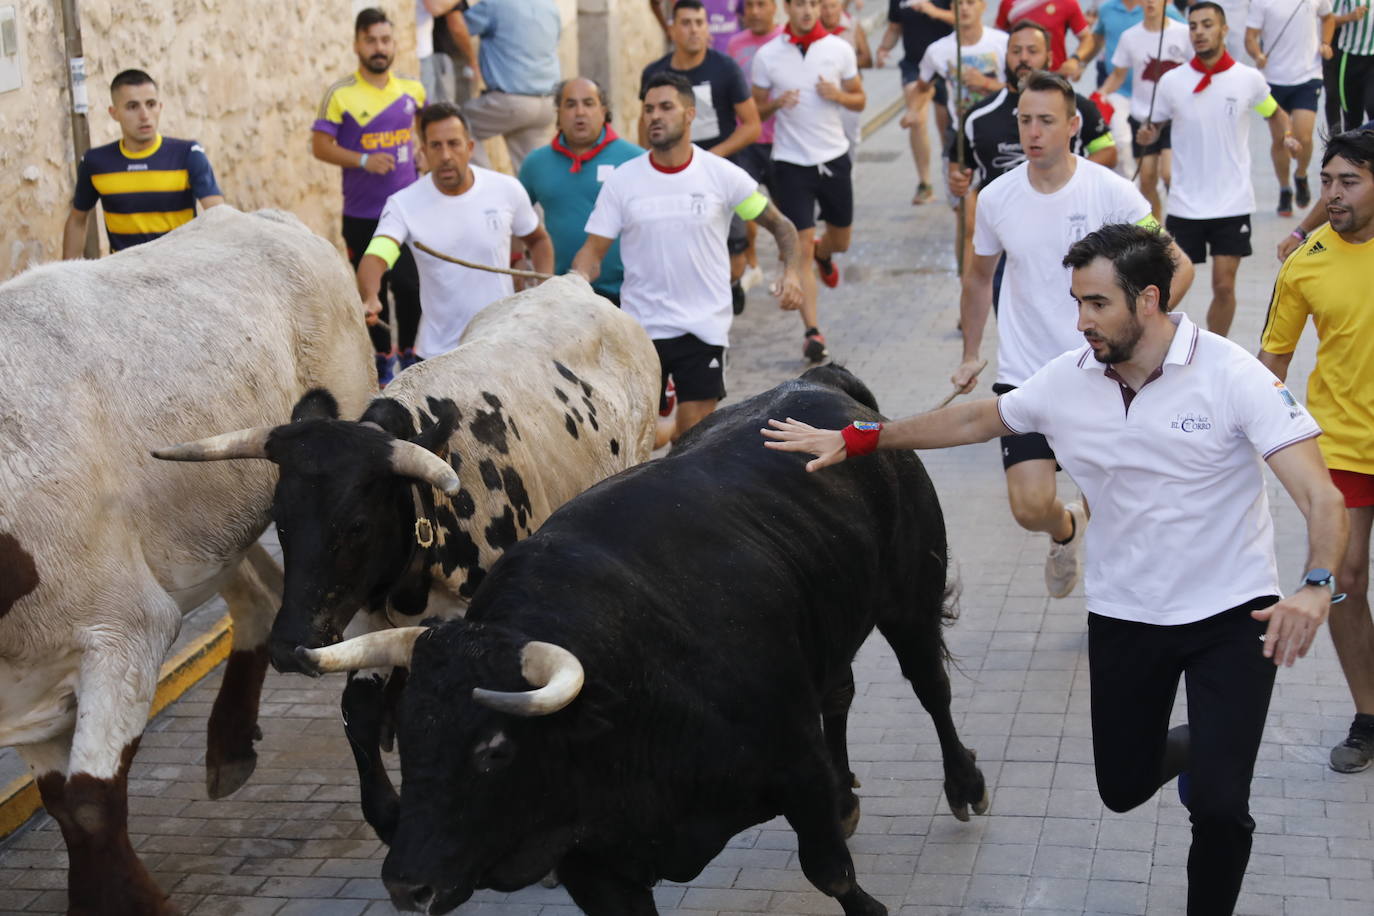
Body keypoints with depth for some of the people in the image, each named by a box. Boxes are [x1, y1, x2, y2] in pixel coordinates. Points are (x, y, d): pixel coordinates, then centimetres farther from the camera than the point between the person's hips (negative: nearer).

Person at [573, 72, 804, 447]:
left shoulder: (722, 175, -3)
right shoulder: (622, 180, 0)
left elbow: (779, 224, 5)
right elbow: (593, 250, 1)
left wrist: (792, 272, -14)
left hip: (704, 328, -1)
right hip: (641, 327, 1)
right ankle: (669, 426, 41)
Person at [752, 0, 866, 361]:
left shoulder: (840, 50, -1)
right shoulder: (767, 55, -4)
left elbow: (859, 100, 9)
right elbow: (756, 111, 5)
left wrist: (838, 95, -13)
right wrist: (777, 103, -17)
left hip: (834, 157, 3)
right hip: (791, 162, -2)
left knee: (840, 240, 17)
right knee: (801, 248, -9)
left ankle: (823, 254, 55)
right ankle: (812, 331, -5)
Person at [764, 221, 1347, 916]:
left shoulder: (1232, 376, -19)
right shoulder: (1069, 381, -6)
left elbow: (1320, 495, -24)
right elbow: (974, 420, 11)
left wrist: (1315, 586, -43)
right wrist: (855, 440, 9)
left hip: (1230, 615, -4)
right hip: (1124, 616, 5)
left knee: (1218, 807, -13)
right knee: (1123, 788, 15)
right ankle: (1196, 749, 48)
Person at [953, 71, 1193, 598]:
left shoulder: (1111, 193, -10)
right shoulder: (995, 198, -1)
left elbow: (1179, 266, -5)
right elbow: (978, 277, 17)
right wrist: (971, 355, 20)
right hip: (1022, 374, 2)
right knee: (1031, 508, -8)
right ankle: (1066, 530, 29)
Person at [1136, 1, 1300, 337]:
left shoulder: (1249, 79, -3)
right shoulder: (1172, 81, -4)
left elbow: (1275, 113, 16)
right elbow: (1154, 127, 6)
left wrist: (1286, 136, -4)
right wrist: (1146, 135, -17)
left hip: (1233, 204, 0)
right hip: (1185, 204, 0)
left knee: (1224, 286, 0)